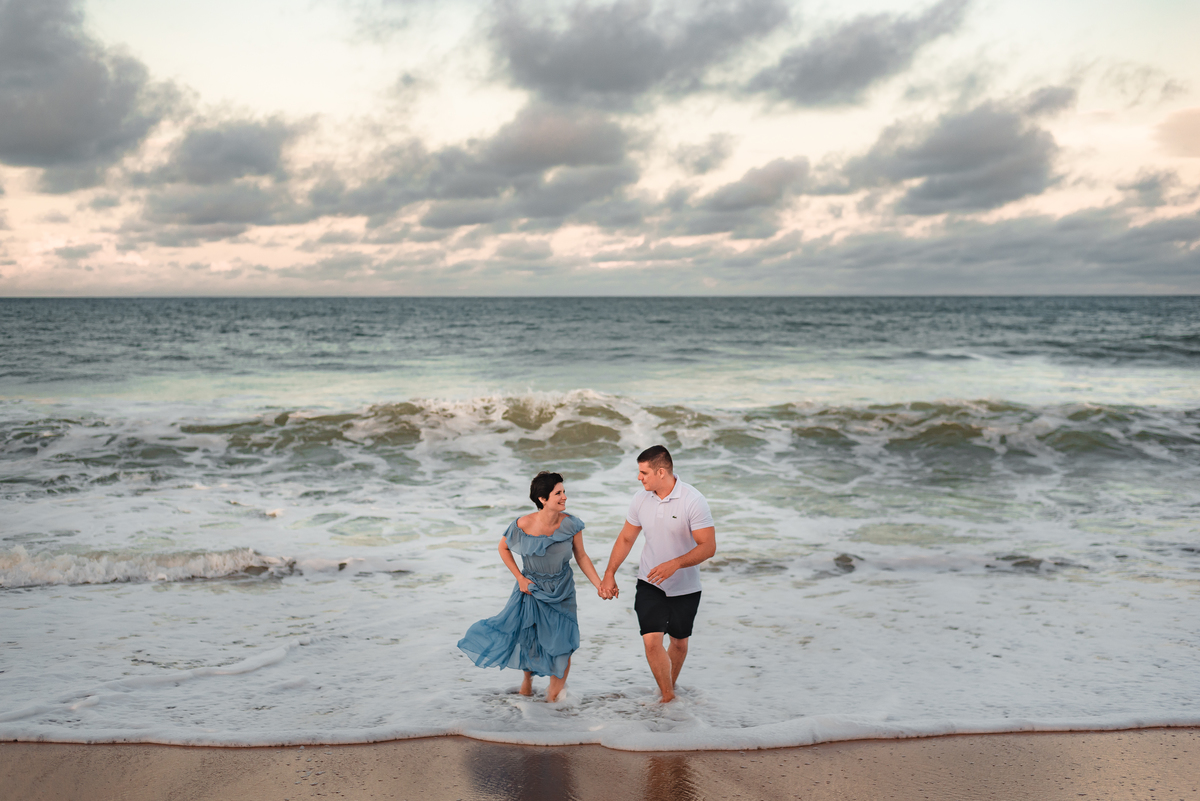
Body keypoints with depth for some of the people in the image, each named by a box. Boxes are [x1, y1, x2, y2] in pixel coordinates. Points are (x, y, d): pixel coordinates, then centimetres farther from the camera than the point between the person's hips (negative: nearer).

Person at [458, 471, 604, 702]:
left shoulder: (571, 524, -16)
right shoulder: (523, 525, -21)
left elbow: (581, 557, -3)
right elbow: (503, 548, -3)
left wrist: (600, 585, -9)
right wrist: (520, 577, -8)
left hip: (561, 592, 1)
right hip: (531, 589, -1)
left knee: (561, 644, 1)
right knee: (527, 638, 7)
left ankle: (553, 695, 23)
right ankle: (528, 677, 41)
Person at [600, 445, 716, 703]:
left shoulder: (693, 501, -19)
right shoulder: (641, 499, -5)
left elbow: (708, 546, -20)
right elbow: (626, 538, 7)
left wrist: (675, 564, -33)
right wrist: (609, 574, 2)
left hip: (685, 588, -2)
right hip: (650, 584, 2)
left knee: (679, 642, 15)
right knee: (652, 640, -14)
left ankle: (670, 688, 40)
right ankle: (669, 698, -2)